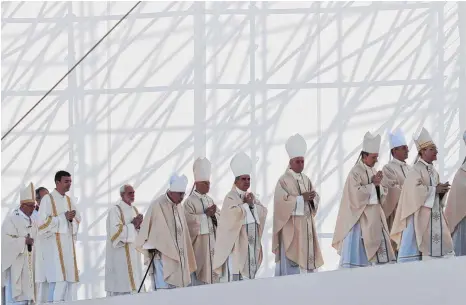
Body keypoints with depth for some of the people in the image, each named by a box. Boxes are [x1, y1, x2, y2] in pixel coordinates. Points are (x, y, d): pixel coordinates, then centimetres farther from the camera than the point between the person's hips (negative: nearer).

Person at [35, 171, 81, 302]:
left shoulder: (69, 200, 15)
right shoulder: (47, 199, -5)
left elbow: (78, 220, 15)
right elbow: (42, 222, -12)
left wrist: (71, 218, -8)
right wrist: (63, 217, -14)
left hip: (68, 243, 7)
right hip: (53, 243, -7)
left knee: (69, 277, 0)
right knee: (57, 277, -16)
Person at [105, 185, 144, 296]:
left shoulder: (134, 209, 14)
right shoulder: (115, 210, -10)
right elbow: (115, 231, -20)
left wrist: (139, 225, -7)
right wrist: (132, 225, -14)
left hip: (133, 253, 8)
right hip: (120, 255, -8)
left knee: (132, 282, 6)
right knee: (120, 286, -9)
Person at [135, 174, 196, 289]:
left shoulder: (179, 206, 11)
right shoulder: (157, 205, -10)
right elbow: (147, 227, -6)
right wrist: (152, 247, -9)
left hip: (177, 257, 7)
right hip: (162, 257, -7)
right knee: (164, 289, -12)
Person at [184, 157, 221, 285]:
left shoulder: (209, 200, 15)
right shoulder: (190, 202, -8)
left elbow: (220, 218, 10)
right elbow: (189, 221, -21)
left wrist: (213, 214, -11)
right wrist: (206, 214, -17)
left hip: (211, 243, 7)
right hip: (198, 244, -7)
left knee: (211, 270, 7)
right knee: (199, 275, -8)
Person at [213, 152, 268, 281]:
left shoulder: (251, 196, 16)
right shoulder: (230, 197, -7)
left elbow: (263, 212, 7)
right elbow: (236, 214, -24)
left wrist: (252, 204, -8)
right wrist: (246, 204, -11)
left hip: (251, 241, 8)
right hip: (237, 241, -7)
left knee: (251, 273, 8)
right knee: (236, 276, -9)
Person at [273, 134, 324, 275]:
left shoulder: (306, 180, 14)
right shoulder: (284, 181, -7)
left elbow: (316, 198, 12)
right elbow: (282, 201, -18)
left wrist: (312, 198, -11)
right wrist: (302, 198, -20)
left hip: (306, 225, 7)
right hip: (291, 226, -7)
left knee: (307, 256, 6)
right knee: (292, 259, -10)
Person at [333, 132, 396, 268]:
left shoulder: (373, 172, 14)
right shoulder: (356, 172, -9)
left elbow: (381, 197, 15)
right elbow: (356, 194, -19)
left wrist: (378, 185, -6)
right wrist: (372, 184, -13)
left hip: (375, 217, 7)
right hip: (360, 218, -7)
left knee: (375, 251, 3)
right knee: (360, 253, -9)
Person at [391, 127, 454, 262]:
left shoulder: (433, 170, 15)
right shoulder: (416, 170, -11)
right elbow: (415, 190, -23)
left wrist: (442, 190, -1)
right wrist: (435, 189, -17)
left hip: (435, 213, 9)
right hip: (420, 213, -9)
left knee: (437, 243, 5)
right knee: (417, 245, -10)